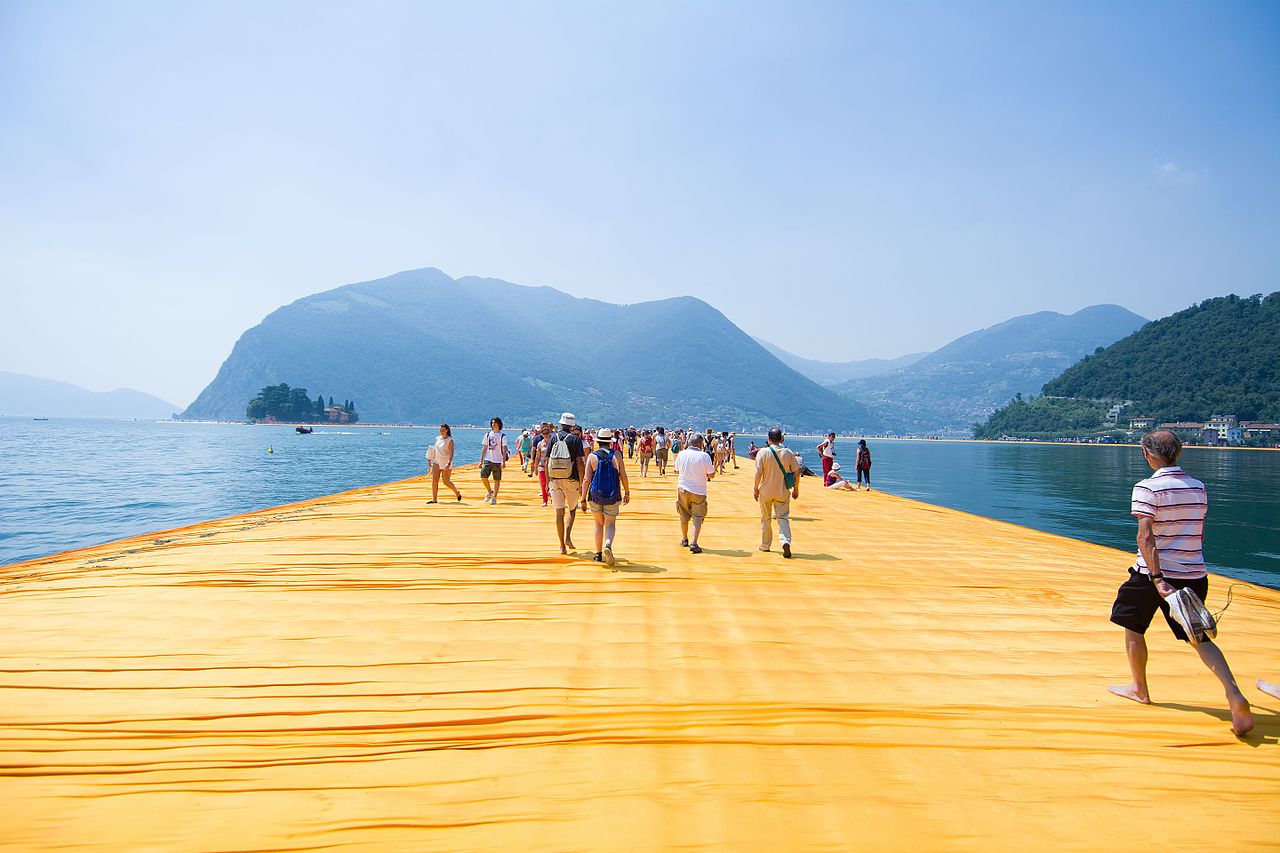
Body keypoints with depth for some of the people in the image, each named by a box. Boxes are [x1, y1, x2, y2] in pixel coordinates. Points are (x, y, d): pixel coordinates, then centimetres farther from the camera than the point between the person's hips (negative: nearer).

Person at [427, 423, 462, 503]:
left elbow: (451, 453, -15)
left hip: (446, 463, -6)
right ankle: (434, 499, -7)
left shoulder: (450, 440, -8)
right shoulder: (437, 438, 11)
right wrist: (430, 459, 17)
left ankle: (457, 492, 25)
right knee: (434, 480, -7)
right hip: (436, 462, 6)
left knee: (446, 482, -1)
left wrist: (449, 463, -26)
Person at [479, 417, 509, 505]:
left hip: (498, 461, -3)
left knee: (497, 480, 0)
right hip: (487, 460, 3)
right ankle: (489, 491, 17)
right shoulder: (488, 435, 10)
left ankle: (494, 497, 7)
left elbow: (504, 449, -5)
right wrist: (481, 460, 7)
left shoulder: (502, 436, 0)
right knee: (483, 477, -7)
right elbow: (484, 448, 12)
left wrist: (503, 461, -15)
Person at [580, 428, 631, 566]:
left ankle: (599, 554, 18)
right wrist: (627, 492, 11)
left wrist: (583, 499, -2)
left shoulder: (592, 456, -3)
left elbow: (586, 479, -6)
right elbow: (623, 476, -1)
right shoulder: (616, 454, -2)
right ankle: (608, 545, -22)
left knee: (599, 524, 16)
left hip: (595, 496, 1)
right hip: (613, 497, -1)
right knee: (610, 524, 7)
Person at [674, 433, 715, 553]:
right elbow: (711, 475, -6)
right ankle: (694, 543, -14)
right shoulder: (704, 456, -11)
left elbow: (677, 471, 12)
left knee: (684, 516, 18)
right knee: (698, 517, 0)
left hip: (683, 489, 3)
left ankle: (684, 539, 33)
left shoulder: (681, 454, -2)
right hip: (699, 491, -3)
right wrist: (714, 467, 13)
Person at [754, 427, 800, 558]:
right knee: (783, 518, 3)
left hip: (766, 491, -1)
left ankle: (765, 545, 26)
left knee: (766, 519, 15)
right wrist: (796, 488, 12)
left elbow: (759, 473, -14)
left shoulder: (763, 453, -9)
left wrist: (756, 488, -2)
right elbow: (796, 473, -1)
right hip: (783, 492, 1)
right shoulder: (788, 453, -2)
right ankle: (786, 542, -21)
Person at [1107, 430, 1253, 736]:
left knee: (1133, 627, 16)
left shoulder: (1148, 488, -14)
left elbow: (1145, 537, -22)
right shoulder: (1198, 487, 5)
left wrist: (1157, 578, -22)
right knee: (1199, 637, 11)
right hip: (1194, 574, 5)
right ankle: (1234, 694, -9)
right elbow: (1199, 534, 15)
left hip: (1153, 573, -5)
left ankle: (1139, 689, 28)